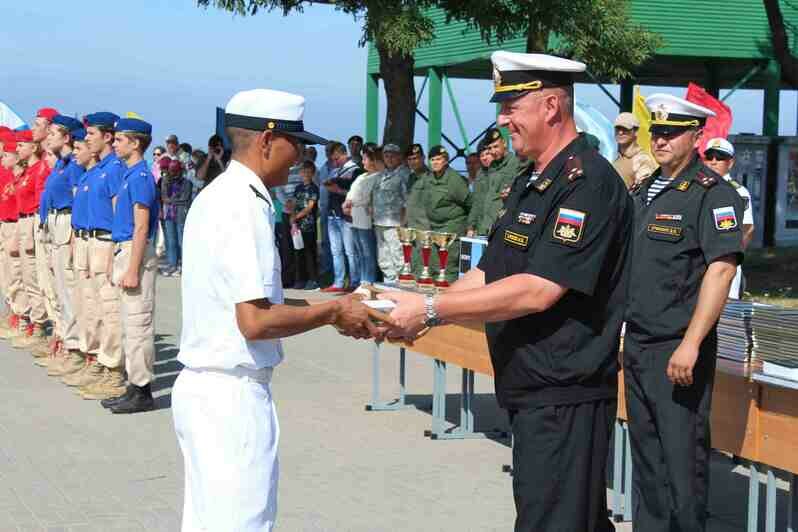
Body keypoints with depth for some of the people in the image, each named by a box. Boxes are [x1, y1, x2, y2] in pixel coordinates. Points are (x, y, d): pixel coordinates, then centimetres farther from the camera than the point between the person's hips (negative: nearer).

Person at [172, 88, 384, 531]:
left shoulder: (217, 196, 11)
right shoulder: (246, 207, -17)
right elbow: (255, 321, -23)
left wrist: (329, 309, 10)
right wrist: (334, 312, -9)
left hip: (201, 387, 9)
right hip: (233, 395, -9)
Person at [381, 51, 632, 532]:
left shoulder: (588, 183, -17)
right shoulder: (532, 182, 15)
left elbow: (537, 291, -24)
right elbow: (489, 274, 17)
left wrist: (431, 309, -20)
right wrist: (416, 312, 2)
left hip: (563, 397, -9)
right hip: (534, 389, 9)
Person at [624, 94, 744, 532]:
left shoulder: (713, 193, -10)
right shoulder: (641, 192, 14)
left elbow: (722, 268, -19)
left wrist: (690, 345, -24)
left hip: (678, 351, -7)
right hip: (636, 344, 7)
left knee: (682, 457, -2)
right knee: (645, 451, 15)